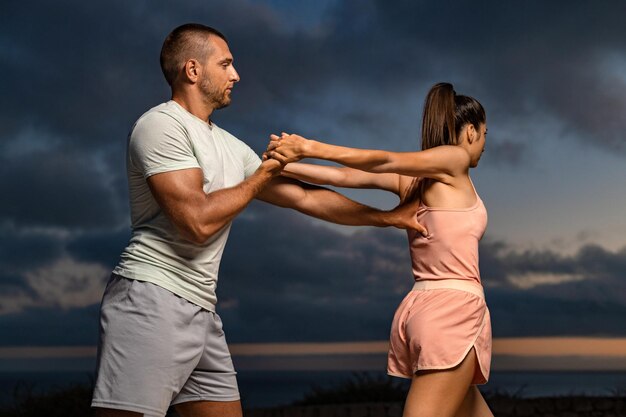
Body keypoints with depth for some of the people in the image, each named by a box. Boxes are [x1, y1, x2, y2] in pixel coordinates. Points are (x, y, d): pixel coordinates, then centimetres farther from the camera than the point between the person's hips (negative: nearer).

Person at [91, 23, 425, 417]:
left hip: (201, 311, 9)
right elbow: (198, 221, -18)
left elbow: (304, 196, 21)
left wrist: (388, 217, 22)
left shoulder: (231, 146, 18)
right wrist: (262, 176, -2)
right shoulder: (162, 124, -8)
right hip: (151, 299, -9)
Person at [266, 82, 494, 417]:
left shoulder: (410, 178, 18)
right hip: (453, 310, -9)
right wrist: (310, 147, -14)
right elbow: (386, 161, -11)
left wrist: (285, 166, 1)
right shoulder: (454, 158, -1)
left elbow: (345, 176, 5)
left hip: (422, 309, 9)